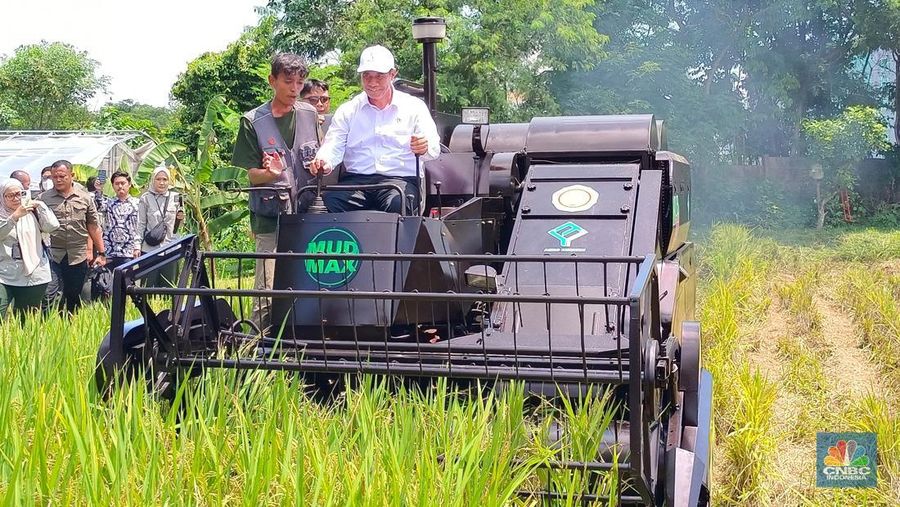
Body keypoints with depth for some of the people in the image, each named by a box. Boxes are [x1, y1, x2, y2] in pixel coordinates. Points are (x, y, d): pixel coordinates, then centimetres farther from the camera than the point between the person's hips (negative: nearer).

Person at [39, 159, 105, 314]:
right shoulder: (44, 198, 1)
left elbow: (93, 227, 9)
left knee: (74, 299, 10)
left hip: (79, 256, 2)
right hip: (53, 256, -1)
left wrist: (101, 253, 7)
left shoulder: (85, 199, 7)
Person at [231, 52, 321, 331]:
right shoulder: (253, 121, -1)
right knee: (268, 291, -6)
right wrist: (272, 173, -22)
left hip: (307, 214, 3)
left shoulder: (309, 115, 9)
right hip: (270, 220, -3)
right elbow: (252, 174, -2)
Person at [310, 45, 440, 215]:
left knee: (397, 203, -36)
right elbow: (333, 145, 6)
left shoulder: (414, 107, 11)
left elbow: (434, 148, 1)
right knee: (332, 200, -30)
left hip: (400, 179, -2)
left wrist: (424, 148, -26)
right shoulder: (347, 110, 17)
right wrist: (324, 162, -19)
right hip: (356, 179, 2)